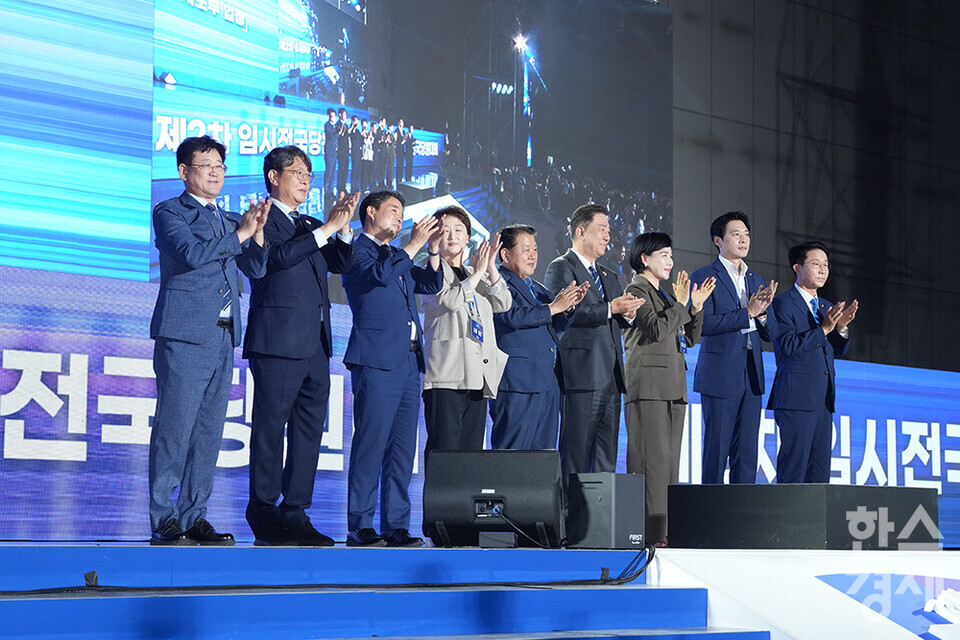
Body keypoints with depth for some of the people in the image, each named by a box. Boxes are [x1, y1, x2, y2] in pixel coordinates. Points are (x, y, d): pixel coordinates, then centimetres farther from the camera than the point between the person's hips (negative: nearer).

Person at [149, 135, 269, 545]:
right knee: (174, 430, -8)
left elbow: (256, 269, 15)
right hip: (184, 337, -7)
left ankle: (193, 516, 12)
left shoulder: (230, 219, 22)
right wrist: (240, 233, -8)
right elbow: (190, 253, -15)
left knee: (209, 433, 7)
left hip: (223, 340, 7)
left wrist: (257, 232, -2)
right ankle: (163, 520, -4)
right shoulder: (169, 213, 3)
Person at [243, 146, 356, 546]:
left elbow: (342, 264, 16)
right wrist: (327, 229, -16)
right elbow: (278, 255, -17)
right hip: (278, 343, -8)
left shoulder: (310, 226, 23)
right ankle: (264, 517, -1)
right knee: (270, 428, -5)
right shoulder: (263, 218, 0)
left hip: (315, 346, 8)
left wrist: (343, 227, 0)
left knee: (309, 432, 6)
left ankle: (295, 514, 11)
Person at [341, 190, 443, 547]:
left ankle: (395, 526, 8)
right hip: (377, 361, -8)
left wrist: (433, 250, 11)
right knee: (370, 446, -9)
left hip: (408, 363, 8)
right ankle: (360, 527, -7)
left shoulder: (397, 256, 25)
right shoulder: (357, 251, 1)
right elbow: (379, 275, -18)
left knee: (402, 449, 5)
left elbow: (431, 285, 25)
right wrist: (414, 244, -12)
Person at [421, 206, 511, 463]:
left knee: (471, 447, 4)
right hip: (446, 375, -7)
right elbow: (449, 300, -14)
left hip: (477, 375, 7)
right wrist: (478, 273, -5)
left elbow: (503, 303, 12)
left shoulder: (473, 274, 24)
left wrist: (490, 267, 2)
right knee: (444, 445, -12)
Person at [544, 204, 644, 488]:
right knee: (576, 450, -8)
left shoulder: (609, 275, 25)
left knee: (607, 453, 7)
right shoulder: (561, 268, -1)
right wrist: (610, 308, -21)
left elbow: (621, 320, 20)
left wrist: (628, 313, -3)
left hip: (611, 377, 8)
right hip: (582, 374, -8)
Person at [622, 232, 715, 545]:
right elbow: (655, 329, -16)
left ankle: (665, 530, 7)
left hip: (673, 387, 9)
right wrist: (680, 305, -8)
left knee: (669, 459, 6)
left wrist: (696, 307, 9)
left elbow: (689, 339, 21)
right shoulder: (637, 290, -2)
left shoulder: (664, 294, 24)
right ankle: (648, 531, -15)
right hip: (649, 386, -9)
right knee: (652, 457, -13)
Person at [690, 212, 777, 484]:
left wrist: (763, 312, -6)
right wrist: (747, 312, -15)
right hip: (720, 377, -6)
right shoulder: (703, 277, -2)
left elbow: (768, 334, 15)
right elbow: (704, 324, -15)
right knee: (716, 451, -3)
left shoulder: (757, 280, 17)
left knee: (747, 454, 6)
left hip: (752, 377, 6)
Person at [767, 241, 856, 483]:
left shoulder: (826, 307, 20)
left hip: (824, 400, 8)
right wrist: (823, 329, -20)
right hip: (796, 398, -8)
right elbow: (788, 345, -15)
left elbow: (838, 350, 17)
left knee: (820, 470, 7)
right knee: (794, 466, -9)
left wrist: (842, 327, -1)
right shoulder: (783, 303, -4)